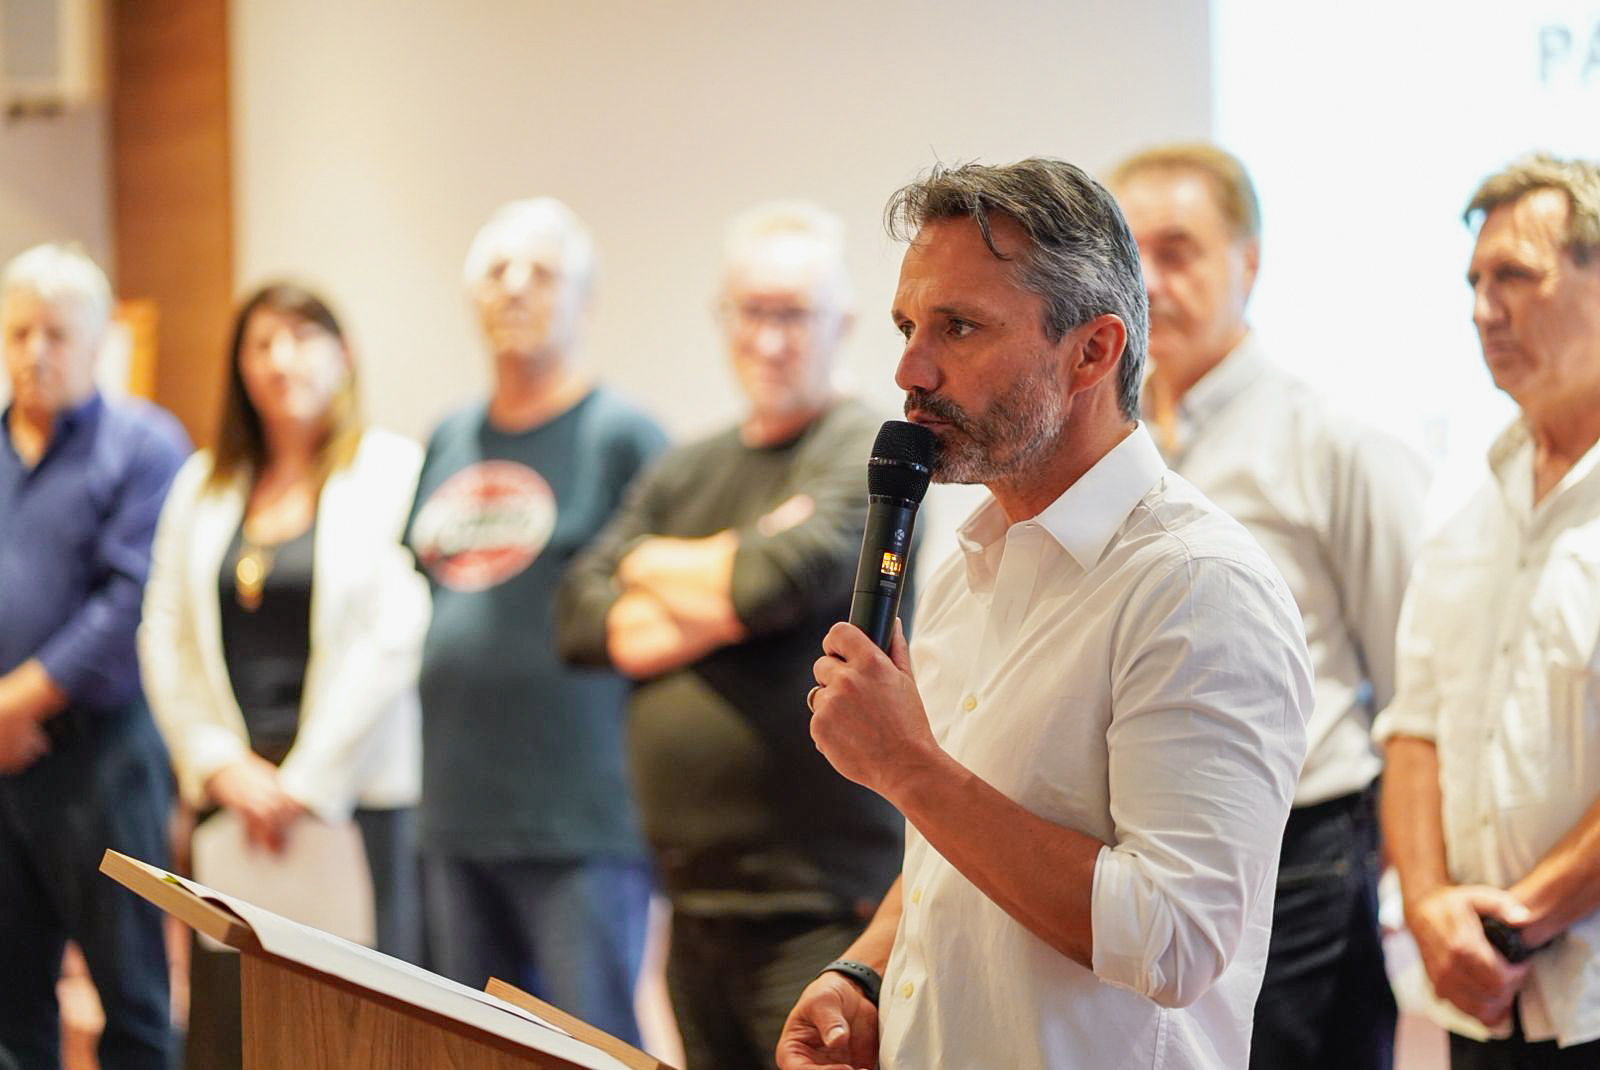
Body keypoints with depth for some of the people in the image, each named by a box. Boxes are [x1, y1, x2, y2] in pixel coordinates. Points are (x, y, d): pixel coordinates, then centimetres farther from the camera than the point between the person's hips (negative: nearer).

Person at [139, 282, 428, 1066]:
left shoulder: (395, 473, -1)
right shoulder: (202, 483, 15)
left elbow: (395, 640, -8)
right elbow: (165, 636, 12)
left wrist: (305, 781, -10)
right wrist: (220, 765, -1)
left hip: (350, 788, -4)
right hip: (231, 791, 4)